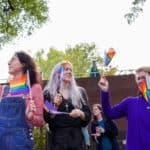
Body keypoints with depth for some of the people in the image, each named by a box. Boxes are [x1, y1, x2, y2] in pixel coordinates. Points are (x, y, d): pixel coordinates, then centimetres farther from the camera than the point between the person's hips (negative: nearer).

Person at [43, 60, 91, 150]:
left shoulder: (80, 92, 11)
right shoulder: (48, 93, 5)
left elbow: (88, 116, 8)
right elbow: (47, 119, 0)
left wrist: (80, 113, -12)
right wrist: (55, 106, -15)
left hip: (77, 136, 2)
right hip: (58, 137, -2)